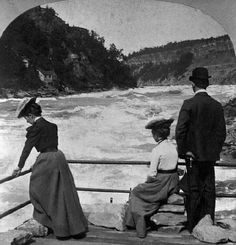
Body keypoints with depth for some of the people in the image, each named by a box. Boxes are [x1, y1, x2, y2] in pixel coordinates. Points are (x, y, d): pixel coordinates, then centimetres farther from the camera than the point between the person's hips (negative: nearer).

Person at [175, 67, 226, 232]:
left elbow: (180, 130, -18)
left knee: (194, 191, 6)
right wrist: (216, 151, 13)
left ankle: (193, 227, 15)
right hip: (210, 156, 4)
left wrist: (183, 151, -7)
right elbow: (222, 132, 3)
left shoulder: (189, 104, -12)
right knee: (209, 191, 12)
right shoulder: (217, 105, 1)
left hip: (194, 155, -3)